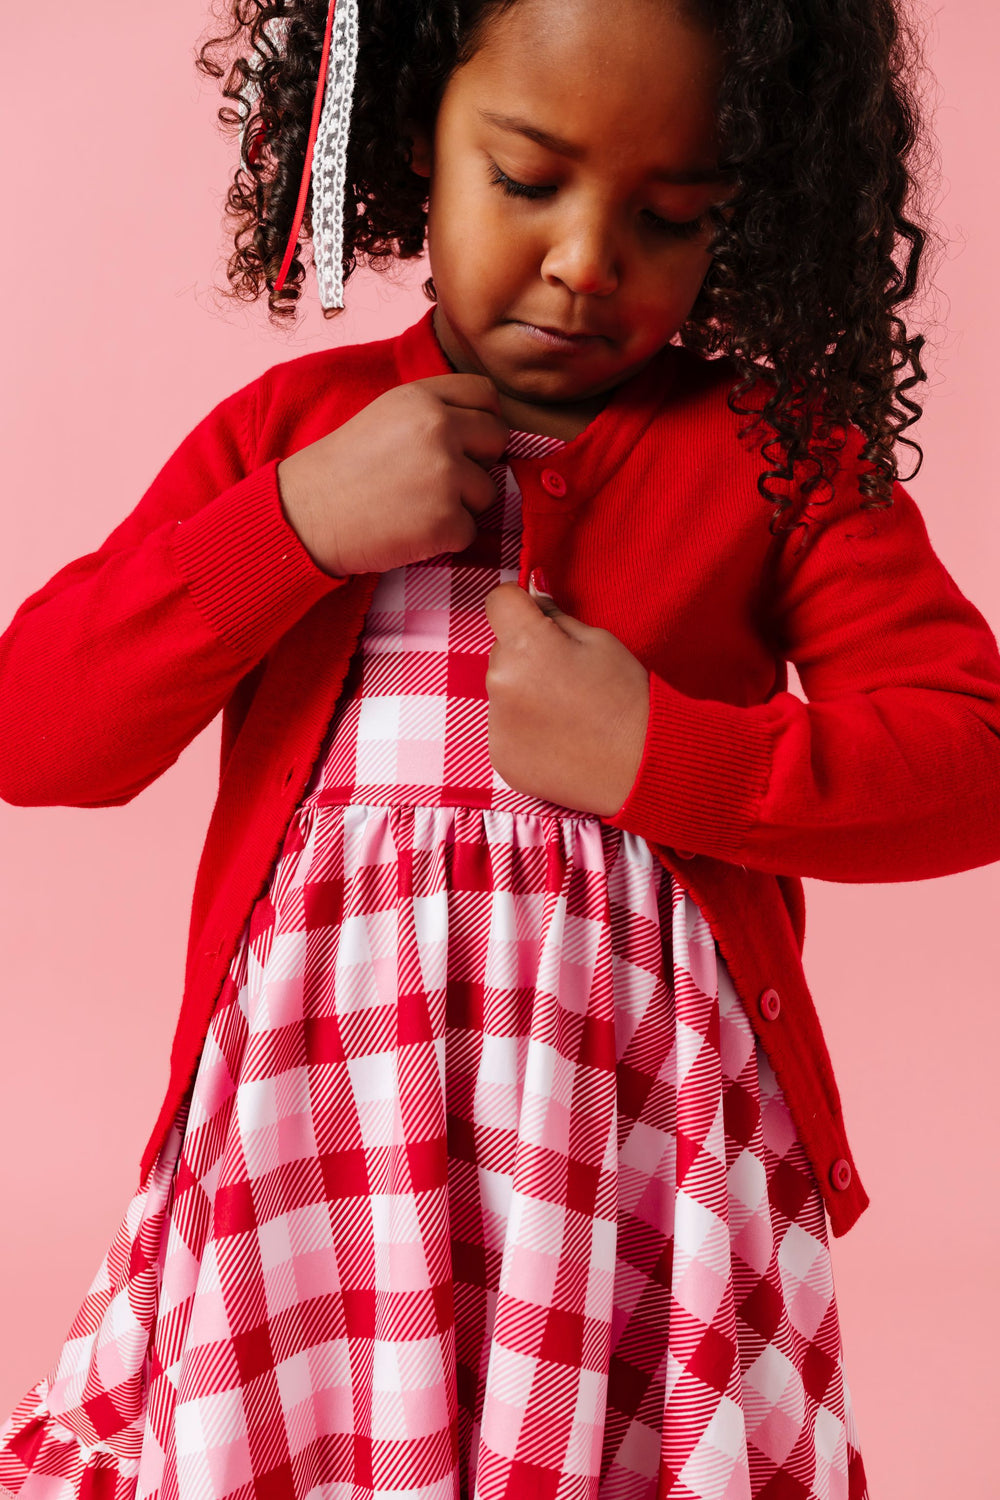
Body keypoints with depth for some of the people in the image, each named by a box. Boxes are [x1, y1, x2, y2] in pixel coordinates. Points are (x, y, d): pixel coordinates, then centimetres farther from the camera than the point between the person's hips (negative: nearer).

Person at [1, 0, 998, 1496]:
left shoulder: (782, 448, 6)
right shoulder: (291, 423, 10)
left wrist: (662, 756, -14)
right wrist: (298, 524, -9)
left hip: (645, 1127, -1)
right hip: (312, 1126, 1)